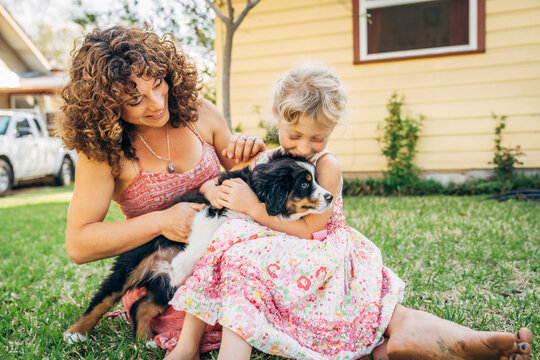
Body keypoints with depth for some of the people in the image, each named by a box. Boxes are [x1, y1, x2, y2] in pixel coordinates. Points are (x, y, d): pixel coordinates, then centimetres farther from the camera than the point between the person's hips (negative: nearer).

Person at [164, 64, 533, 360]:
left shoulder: (328, 165, -7)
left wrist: (253, 206, -18)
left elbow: (308, 229, -14)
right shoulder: (262, 160, 7)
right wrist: (225, 195, -10)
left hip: (323, 262, -1)